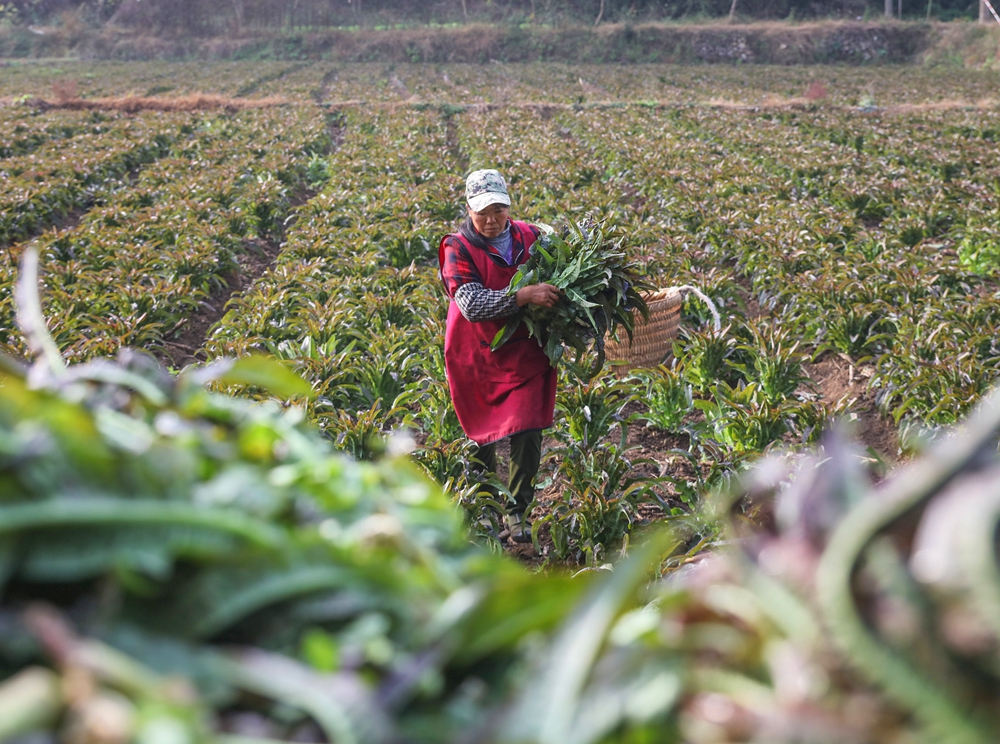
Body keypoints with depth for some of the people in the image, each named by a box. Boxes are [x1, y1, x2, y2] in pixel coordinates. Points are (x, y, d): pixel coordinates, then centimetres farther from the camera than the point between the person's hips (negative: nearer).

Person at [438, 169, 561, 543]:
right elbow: (472, 304, -23)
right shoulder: (458, 249, -9)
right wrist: (523, 296, -33)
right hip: (477, 358, -2)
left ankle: (517, 512, 10)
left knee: (526, 433, -6)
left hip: (526, 354, 2)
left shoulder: (531, 238, 2)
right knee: (483, 435, 9)